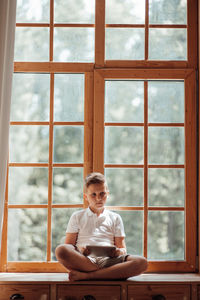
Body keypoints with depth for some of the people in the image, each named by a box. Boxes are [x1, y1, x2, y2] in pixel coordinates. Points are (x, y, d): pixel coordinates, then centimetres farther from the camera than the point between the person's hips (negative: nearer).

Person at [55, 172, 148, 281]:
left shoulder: (115, 218, 24)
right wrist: (79, 250, -11)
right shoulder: (77, 217, 20)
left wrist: (119, 252, -7)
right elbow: (68, 246, 13)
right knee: (60, 250, -34)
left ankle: (85, 275, -33)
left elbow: (122, 248, 19)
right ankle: (107, 274, -29)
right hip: (84, 260, -1)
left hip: (108, 259, 2)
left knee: (141, 262, -29)